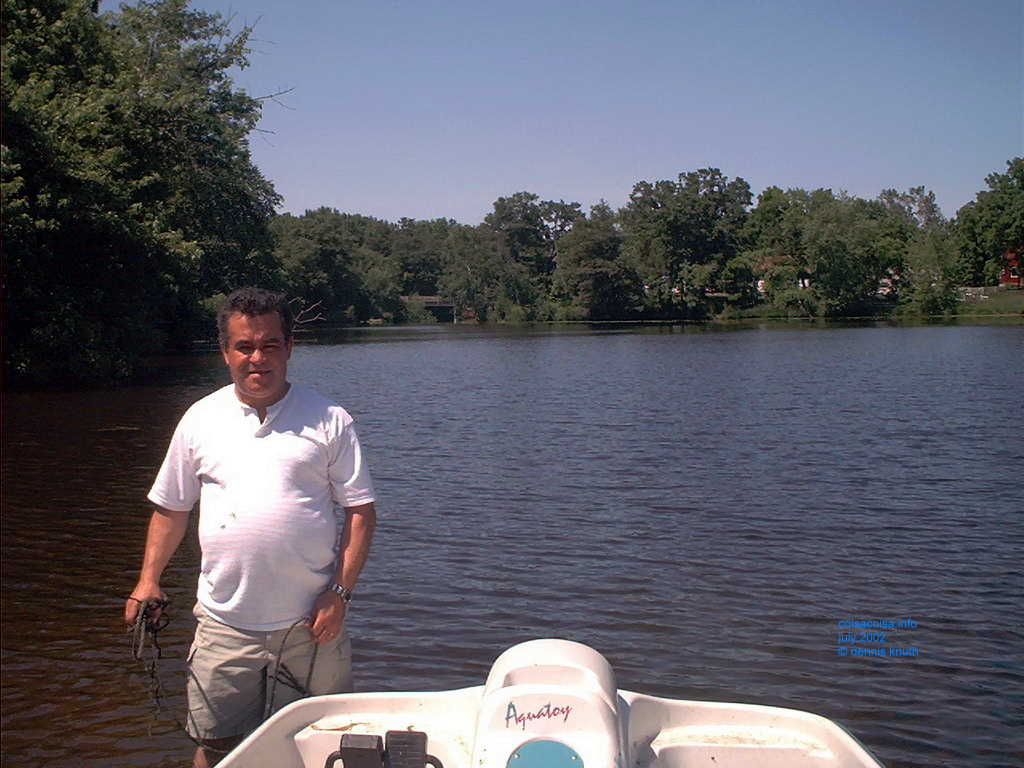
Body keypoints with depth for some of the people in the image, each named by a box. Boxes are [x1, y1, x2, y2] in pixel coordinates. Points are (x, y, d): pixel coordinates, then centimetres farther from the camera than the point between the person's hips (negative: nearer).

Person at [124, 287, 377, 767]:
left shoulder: (328, 420, -1)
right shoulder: (200, 419, 7)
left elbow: (360, 511, -1)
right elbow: (171, 508, 15)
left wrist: (339, 592, -9)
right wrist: (148, 579, 4)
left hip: (310, 623, -1)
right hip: (225, 624, 2)